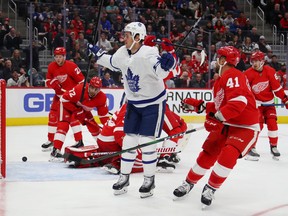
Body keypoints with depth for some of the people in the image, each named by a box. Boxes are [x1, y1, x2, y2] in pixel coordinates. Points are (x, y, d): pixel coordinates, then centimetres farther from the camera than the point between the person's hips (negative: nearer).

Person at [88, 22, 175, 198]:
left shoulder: (148, 54, -26)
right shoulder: (122, 53, -3)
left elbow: (160, 71, -42)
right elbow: (112, 63, 19)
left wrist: (165, 64, -61)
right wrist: (98, 53, 19)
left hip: (154, 103, -6)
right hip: (134, 103, 7)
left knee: (147, 142, -6)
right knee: (129, 140, 7)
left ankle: (150, 180, 10)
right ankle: (124, 177, 18)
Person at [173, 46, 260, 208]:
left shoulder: (233, 76, -20)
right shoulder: (222, 79, 13)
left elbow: (238, 101, -35)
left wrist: (218, 117, -36)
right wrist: (198, 105, 14)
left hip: (246, 127, -9)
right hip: (226, 125, 9)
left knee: (228, 154, -27)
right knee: (208, 154, 6)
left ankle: (211, 188, -11)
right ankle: (189, 183, 23)